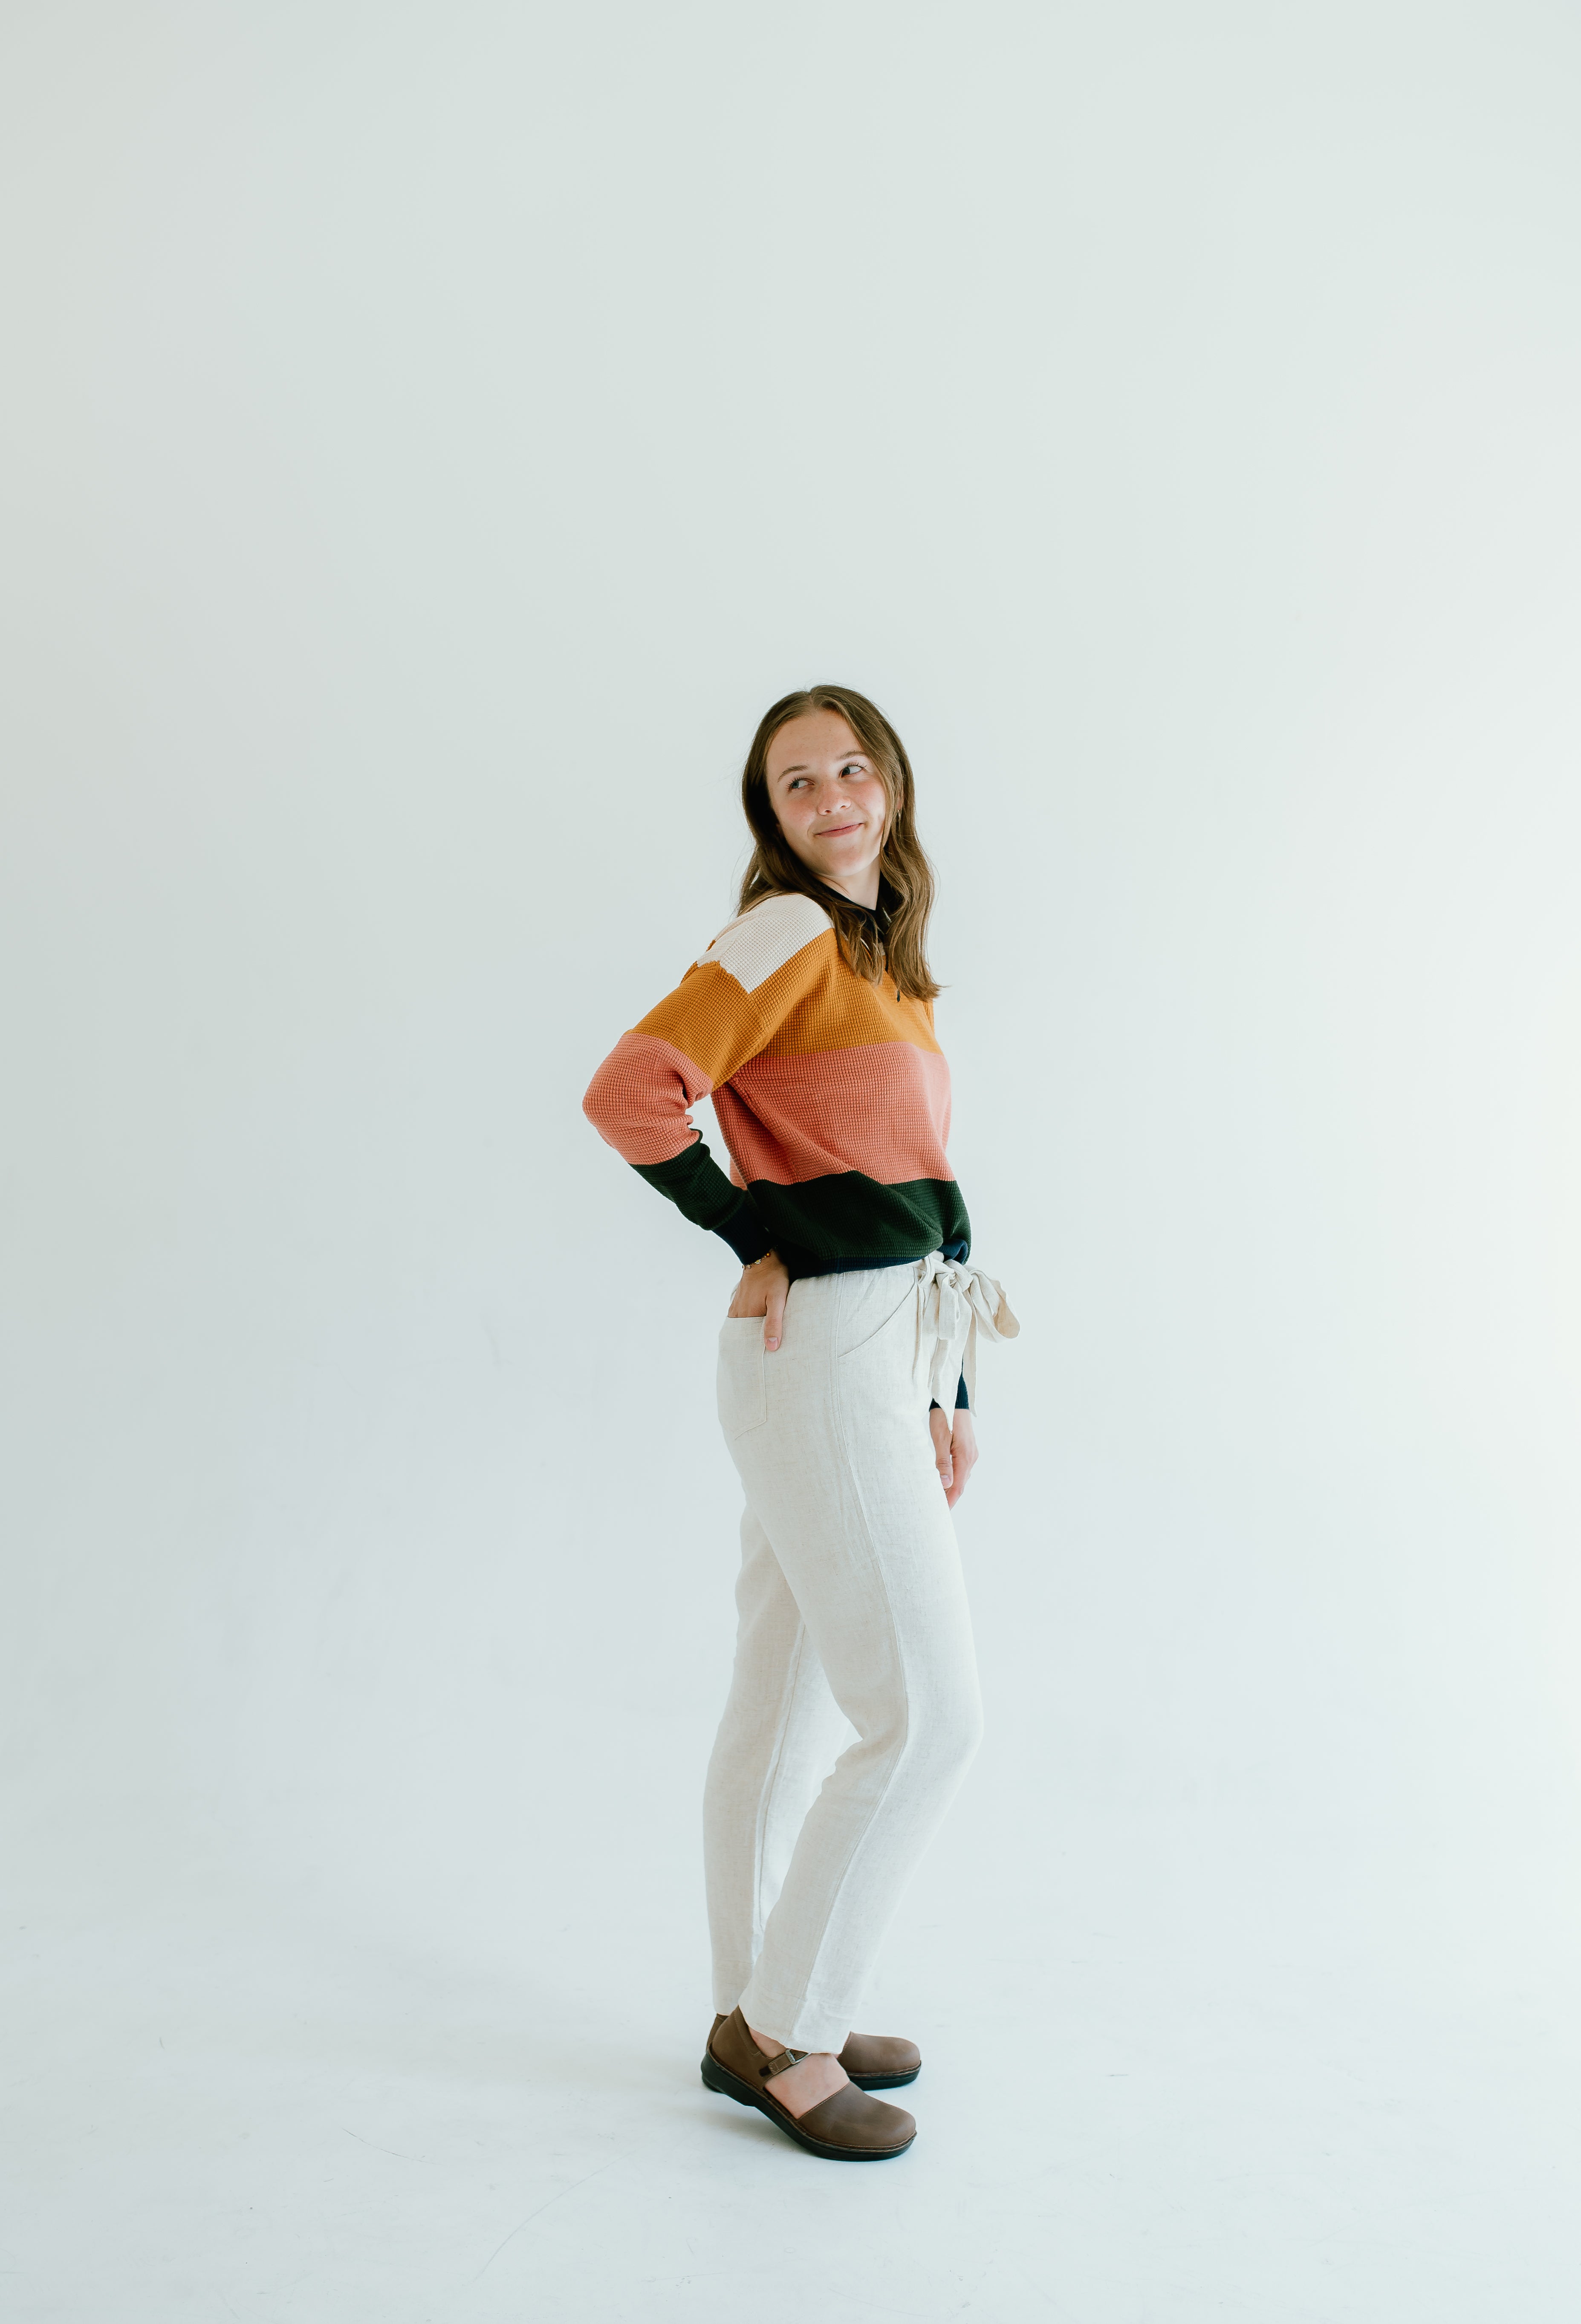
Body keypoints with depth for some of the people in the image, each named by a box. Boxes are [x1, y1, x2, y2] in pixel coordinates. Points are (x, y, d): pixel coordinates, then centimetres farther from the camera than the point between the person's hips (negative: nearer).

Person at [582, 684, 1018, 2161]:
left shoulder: (887, 963, 18)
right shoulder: (789, 932, -10)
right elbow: (630, 1092, -21)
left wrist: (949, 1390, 16)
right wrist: (759, 1241, -10)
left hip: (886, 1350, 9)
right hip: (820, 1353, -9)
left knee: (791, 1705, 14)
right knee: (927, 1713, -6)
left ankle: (757, 2018, 26)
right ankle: (790, 2038, 8)